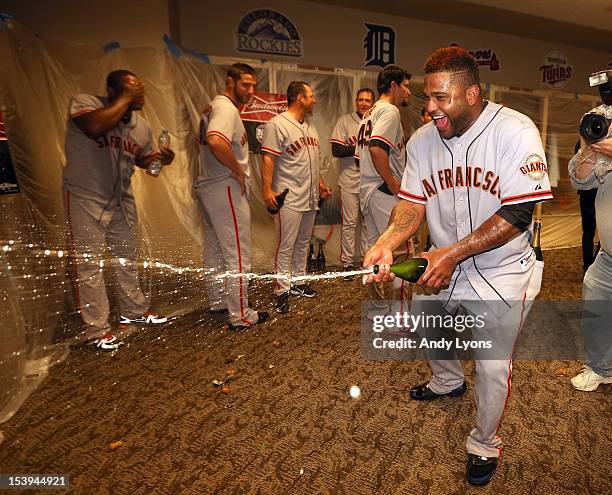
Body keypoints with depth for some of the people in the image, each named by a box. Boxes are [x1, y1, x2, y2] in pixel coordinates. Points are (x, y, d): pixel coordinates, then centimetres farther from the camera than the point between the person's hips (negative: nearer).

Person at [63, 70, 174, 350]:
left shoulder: (142, 126, 4)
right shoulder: (84, 103, -13)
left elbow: (143, 159, 19)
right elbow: (95, 127, -35)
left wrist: (160, 159, -4)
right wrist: (126, 99, -24)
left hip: (122, 198, 6)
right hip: (86, 197, -6)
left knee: (126, 258, 15)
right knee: (88, 263, -2)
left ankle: (134, 311, 32)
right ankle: (96, 329, 9)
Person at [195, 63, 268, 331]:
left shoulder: (213, 107, 17)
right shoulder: (227, 108, -15)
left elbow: (202, 140, 28)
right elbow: (216, 142, -34)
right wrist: (239, 171, -21)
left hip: (208, 186, 11)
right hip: (226, 189, -11)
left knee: (215, 249, 18)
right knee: (238, 255, -4)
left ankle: (218, 301, 33)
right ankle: (240, 316, 5)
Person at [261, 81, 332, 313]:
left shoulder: (310, 127, 18)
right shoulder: (277, 124, -9)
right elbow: (268, 159, -16)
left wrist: (320, 183, 22)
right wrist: (267, 189, -23)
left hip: (310, 196, 8)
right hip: (290, 198, -8)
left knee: (303, 242, 14)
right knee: (286, 245, -4)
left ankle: (298, 281, 27)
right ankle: (281, 290, 7)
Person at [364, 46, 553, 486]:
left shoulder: (515, 131, -19)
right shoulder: (421, 140, -4)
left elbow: (518, 214, -24)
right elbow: (413, 204, -5)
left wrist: (452, 253, -31)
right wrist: (386, 244, -24)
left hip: (500, 272, -5)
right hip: (445, 264, 6)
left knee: (493, 368, 0)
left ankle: (485, 444, 31)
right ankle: (449, 382, 55)